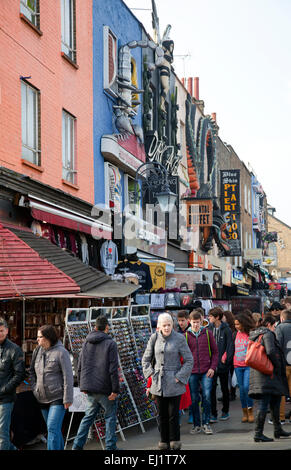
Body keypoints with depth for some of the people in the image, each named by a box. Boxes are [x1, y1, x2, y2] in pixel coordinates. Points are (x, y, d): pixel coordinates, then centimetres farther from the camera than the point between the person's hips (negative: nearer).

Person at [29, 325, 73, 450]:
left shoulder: (61, 352, -11)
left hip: (58, 398, -6)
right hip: (43, 398, 6)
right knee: (53, 429, 14)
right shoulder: (37, 351, 7)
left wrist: (68, 399, -15)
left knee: (53, 428, -14)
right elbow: (32, 371, 20)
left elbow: (68, 377, -12)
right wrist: (34, 388, 7)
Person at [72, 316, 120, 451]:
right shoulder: (110, 344, -8)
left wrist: (82, 385, 20)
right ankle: (110, 446, 7)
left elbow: (80, 366, 12)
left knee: (89, 416, 15)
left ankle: (77, 445, 10)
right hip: (105, 388, -5)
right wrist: (115, 390, -12)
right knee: (110, 416, 7)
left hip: (89, 388, 5)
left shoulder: (86, 343, 9)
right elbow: (113, 369, -13)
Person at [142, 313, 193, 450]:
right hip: (158, 383, 3)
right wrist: (150, 374, 3)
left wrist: (179, 377, -7)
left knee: (173, 414, -3)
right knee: (162, 414, 8)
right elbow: (146, 359, 14)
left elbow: (189, 360, -2)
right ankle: (164, 442, 18)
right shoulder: (154, 338, 3)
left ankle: (175, 442, 11)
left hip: (174, 383, -3)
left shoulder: (179, 338, -5)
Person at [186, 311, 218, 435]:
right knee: (194, 399, 4)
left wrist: (212, 367, -3)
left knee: (207, 397, -6)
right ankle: (196, 425, 14)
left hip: (206, 371, -1)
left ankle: (206, 423, 5)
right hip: (192, 372, 1)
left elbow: (215, 352, 8)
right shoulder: (186, 336, 5)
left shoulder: (207, 333, 5)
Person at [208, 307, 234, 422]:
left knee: (224, 388, 12)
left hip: (223, 365, -2)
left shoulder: (226, 329, -7)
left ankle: (225, 411, 26)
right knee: (211, 388, -2)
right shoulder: (209, 329, 4)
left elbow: (231, 346, -7)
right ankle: (213, 414, 2)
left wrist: (226, 360, -13)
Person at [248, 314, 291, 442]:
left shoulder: (256, 335, 18)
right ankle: (258, 434, -8)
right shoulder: (268, 334, -10)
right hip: (267, 373, -10)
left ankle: (278, 430, 25)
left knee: (275, 401, 18)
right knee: (264, 404, -8)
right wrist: (277, 365, -9)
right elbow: (270, 351, -23)